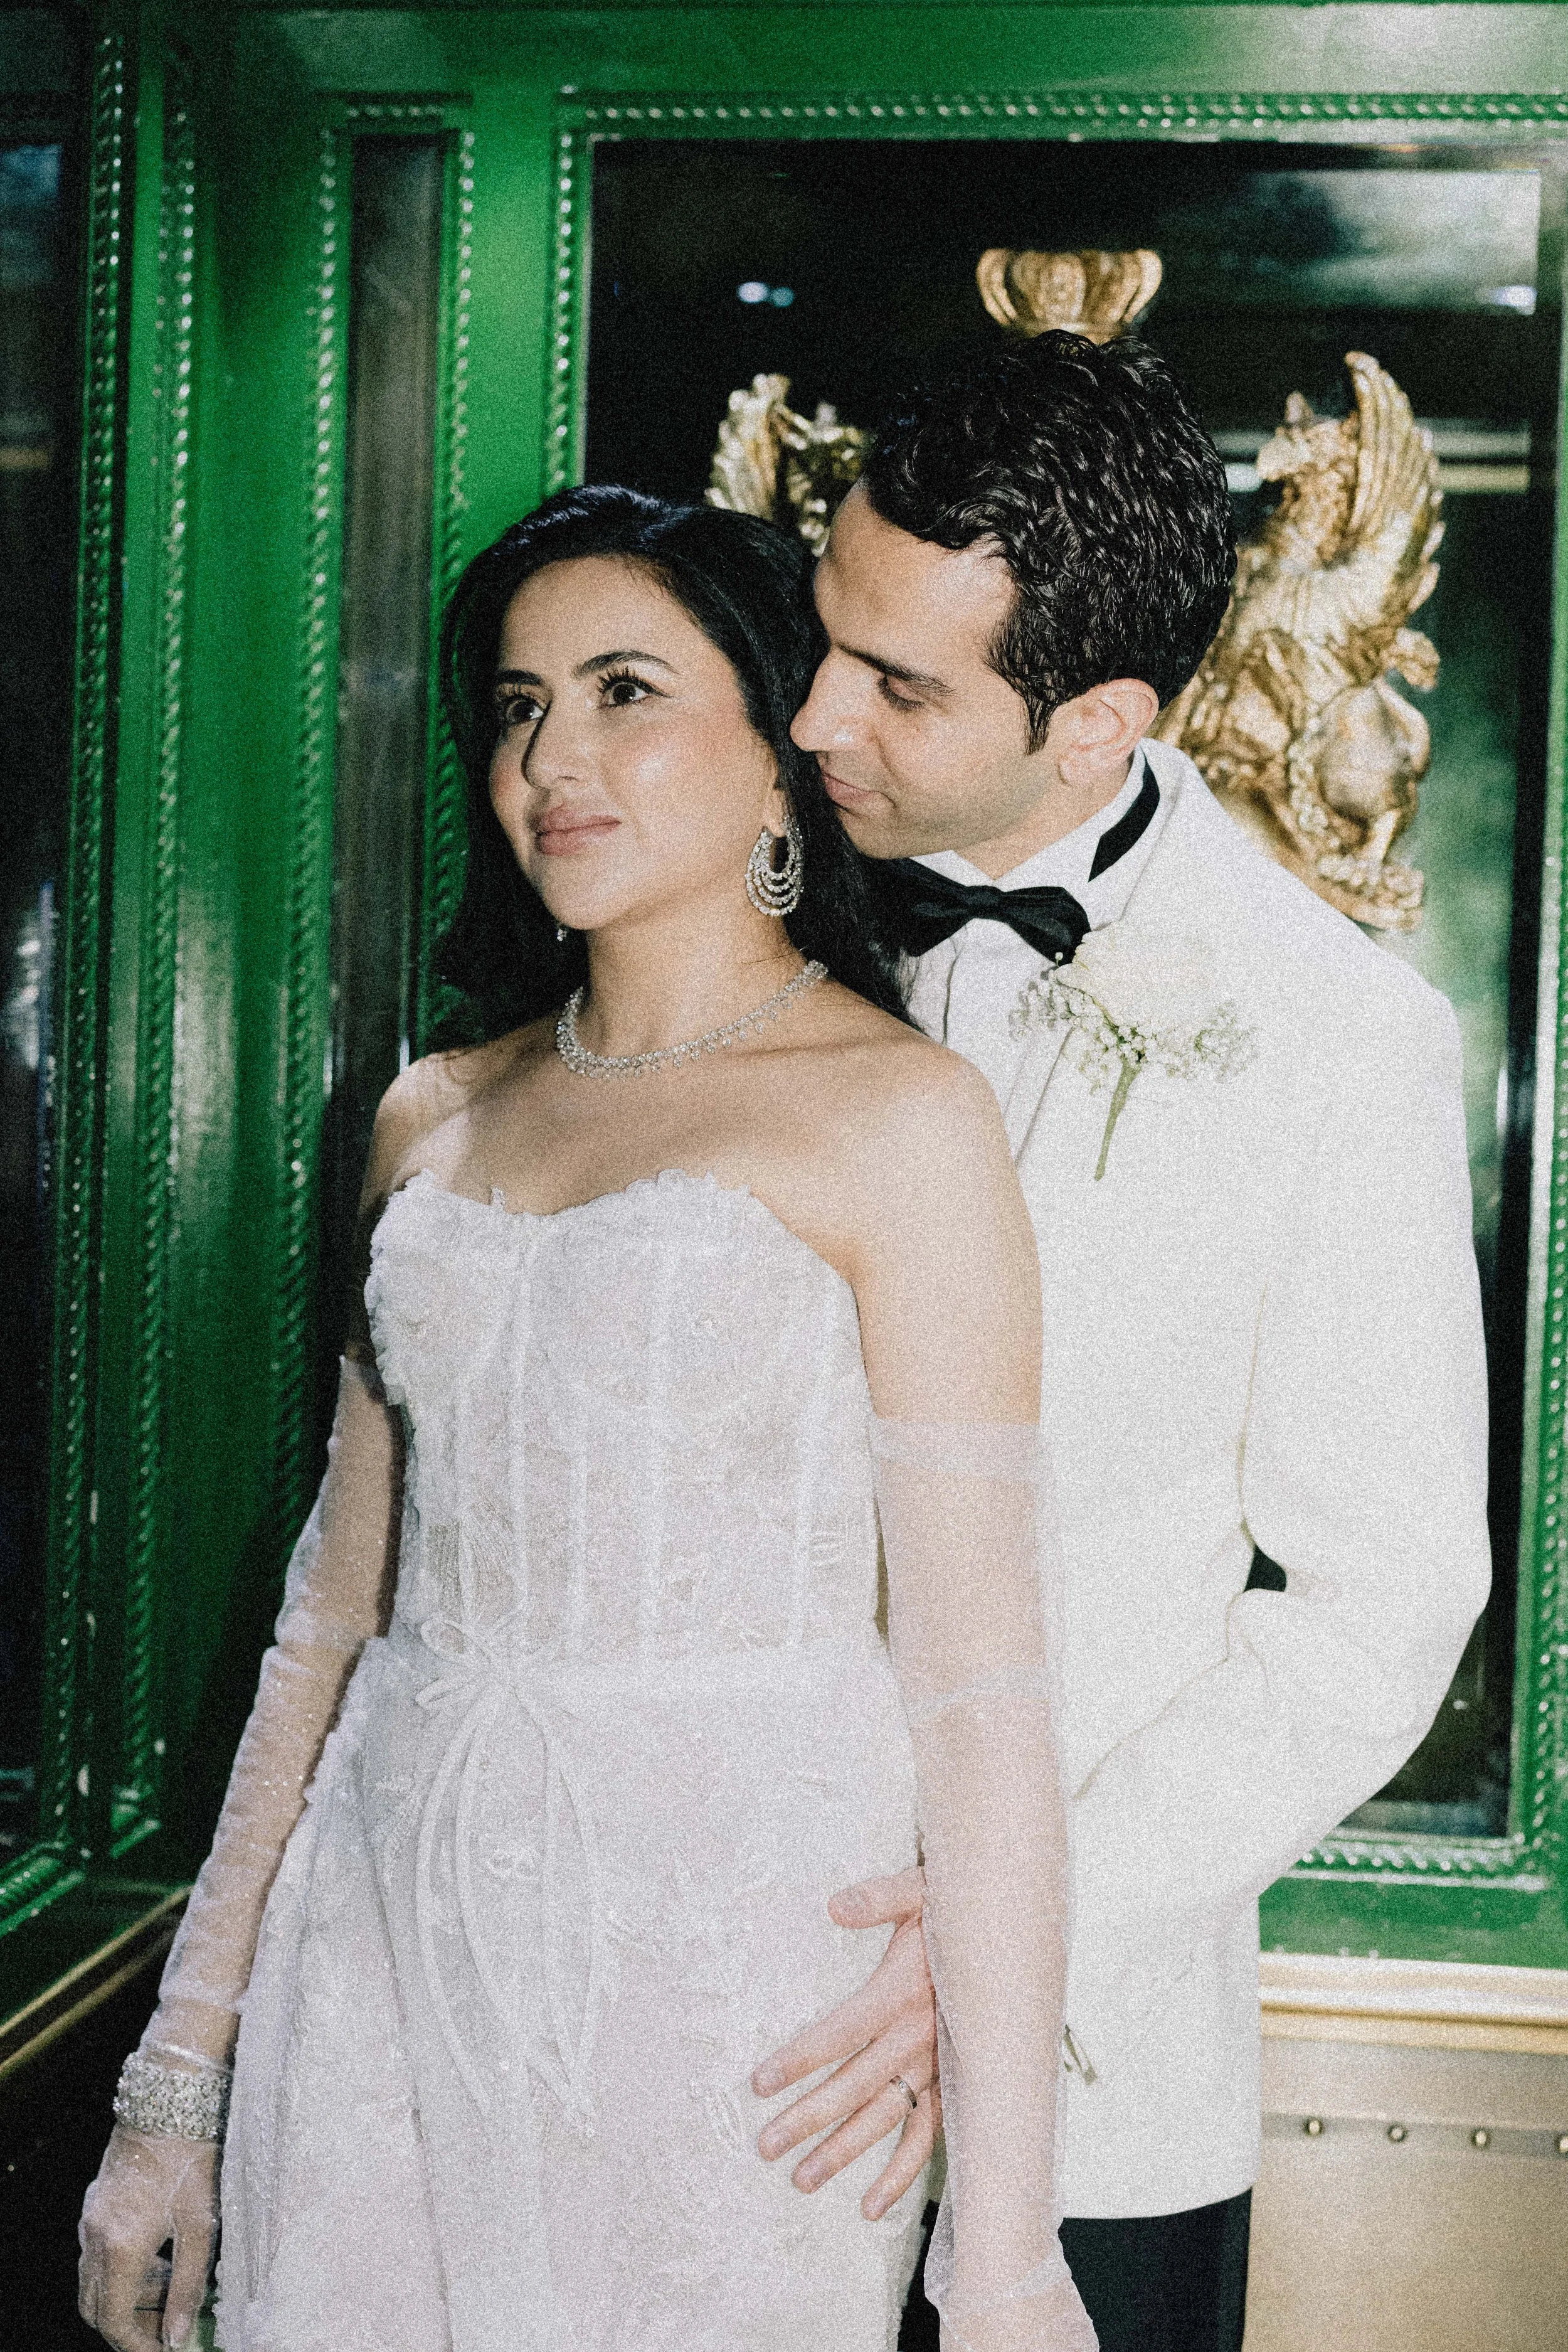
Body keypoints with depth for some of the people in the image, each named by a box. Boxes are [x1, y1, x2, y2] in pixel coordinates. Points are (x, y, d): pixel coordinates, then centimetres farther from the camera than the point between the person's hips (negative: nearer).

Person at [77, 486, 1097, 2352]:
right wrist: (175, 2084, 12)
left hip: (723, 1971, -4)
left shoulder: (897, 1115, -7)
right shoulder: (434, 1118, 10)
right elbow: (339, 1602, 12)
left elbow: (978, 1688, -11)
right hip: (394, 1967, 5)